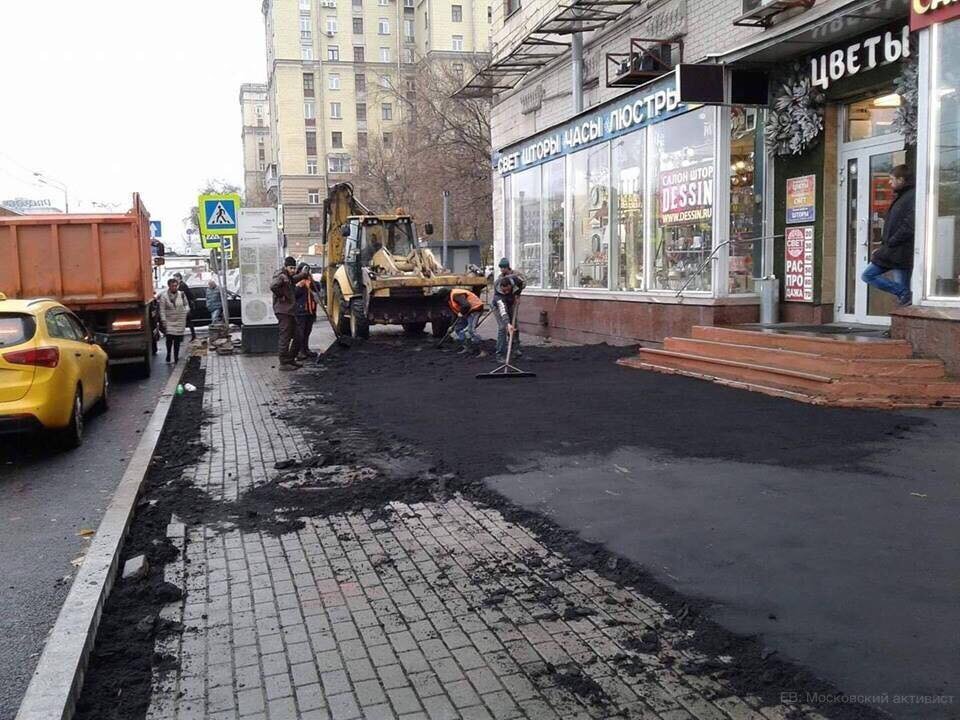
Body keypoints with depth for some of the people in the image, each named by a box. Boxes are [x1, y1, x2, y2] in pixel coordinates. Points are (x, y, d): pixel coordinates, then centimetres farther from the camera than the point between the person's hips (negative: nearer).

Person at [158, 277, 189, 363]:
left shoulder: (181, 294, 2)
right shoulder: (164, 296, -6)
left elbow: (186, 304, 15)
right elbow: (162, 310, -5)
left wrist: (186, 310, -5)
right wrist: (163, 321, -9)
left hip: (180, 321, 2)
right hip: (169, 321, -2)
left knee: (177, 340, 4)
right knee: (169, 338, -12)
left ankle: (176, 357, 16)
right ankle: (168, 354, 13)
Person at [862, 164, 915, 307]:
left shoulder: (912, 197, -13)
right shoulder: (900, 197, 19)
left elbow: (909, 227, -22)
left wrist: (890, 243, -15)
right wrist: (883, 245, 13)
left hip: (901, 252, -10)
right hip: (890, 252, 10)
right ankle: (904, 293, 0)